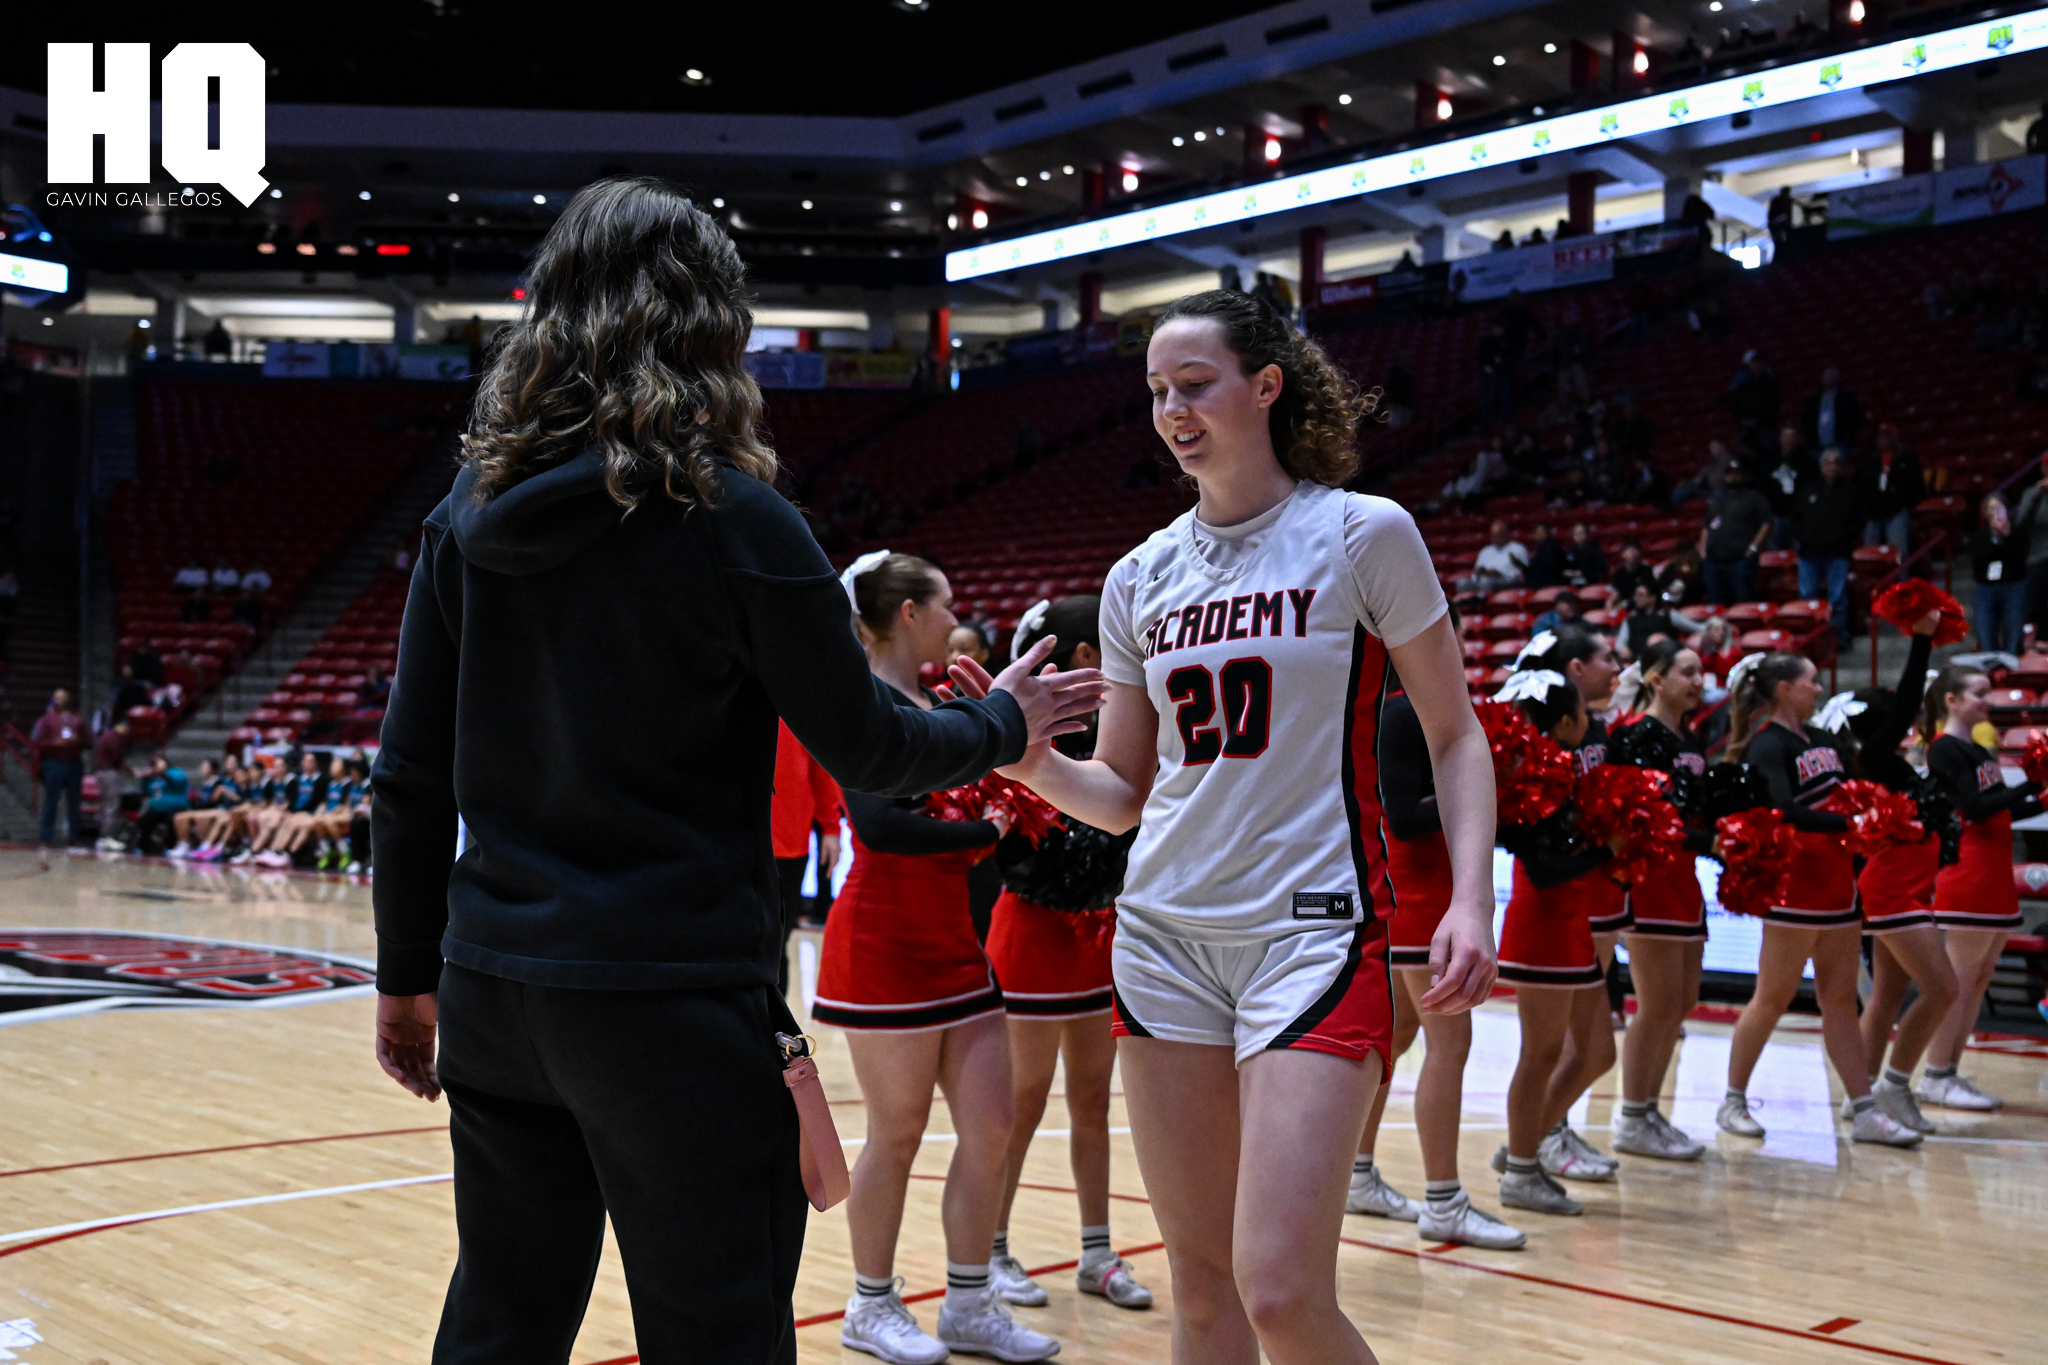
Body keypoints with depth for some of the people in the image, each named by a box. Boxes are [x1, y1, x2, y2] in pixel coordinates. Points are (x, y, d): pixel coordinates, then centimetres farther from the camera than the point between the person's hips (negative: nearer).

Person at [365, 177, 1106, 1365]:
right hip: (674, 1004, -6)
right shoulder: (736, 522, -12)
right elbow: (868, 749, -3)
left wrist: (409, 976, 17)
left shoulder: (471, 516, 4)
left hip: (493, 988, 6)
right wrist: (1003, 726, 16)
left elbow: (409, 785, 6)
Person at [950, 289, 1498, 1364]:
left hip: (1311, 927, -5)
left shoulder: (1363, 532, -2)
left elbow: (1454, 735, 1)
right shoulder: (1141, 578, 11)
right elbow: (1122, 794, 14)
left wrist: (1470, 896, -12)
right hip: (1164, 936, 5)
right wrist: (1029, 759, -6)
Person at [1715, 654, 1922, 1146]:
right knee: (1773, 998, 0)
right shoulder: (1768, 745, -12)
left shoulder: (1820, 739, 13)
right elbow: (1785, 811, -26)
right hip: (1795, 888, -8)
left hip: (1837, 884, 8)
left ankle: (1864, 1112, 11)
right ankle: (1733, 1101, 13)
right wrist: (1849, 823, -33)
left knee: (1840, 998, 8)